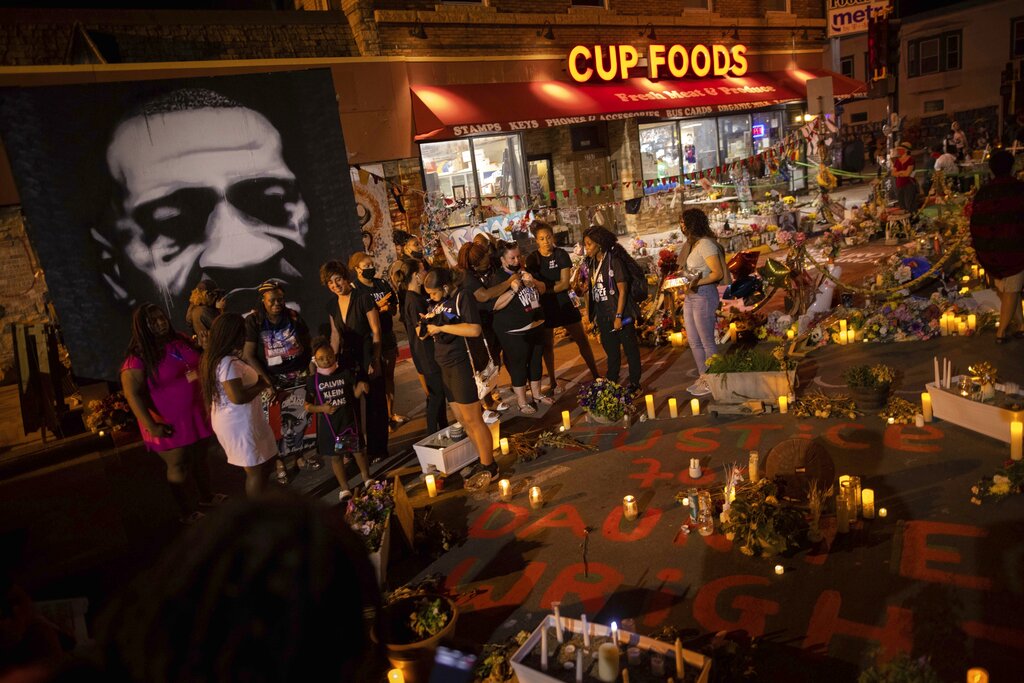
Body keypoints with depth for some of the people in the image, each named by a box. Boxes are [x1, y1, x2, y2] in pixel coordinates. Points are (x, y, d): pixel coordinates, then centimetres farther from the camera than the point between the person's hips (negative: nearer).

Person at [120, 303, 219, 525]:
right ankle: (186, 511, 27)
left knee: (200, 458, 22)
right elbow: (132, 394, -20)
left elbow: (200, 367, 16)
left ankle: (207, 496, 43)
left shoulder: (181, 342, 2)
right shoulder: (138, 357, -18)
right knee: (179, 467, 9)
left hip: (197, 415, 6)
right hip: (170, 424, -6)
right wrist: (151, 425, -22)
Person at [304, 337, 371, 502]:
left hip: (349, 421, 0)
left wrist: (361, 387, -25)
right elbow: (307, 406, 0)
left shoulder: (346, 373, -8)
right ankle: (344, 488, 29)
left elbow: (355, 394, -3)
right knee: (335, 456, 12)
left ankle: (367, 479, 36)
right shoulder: (313, 380, -8)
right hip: (328, 424, 0)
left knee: (358, 451, 13)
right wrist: (321, 408, -18)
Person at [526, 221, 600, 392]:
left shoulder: (561, 254, -7)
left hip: (564, 303, 0)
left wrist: (545, 288, -22)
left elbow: (565, 283, -12)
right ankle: (553, 383, 24)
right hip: (544, 306, 0)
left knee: (582, 341, 3)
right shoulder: (532, 259, -7)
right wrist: (555, 284, -21)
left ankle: (596, 376, 15)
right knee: (547, 345, 9)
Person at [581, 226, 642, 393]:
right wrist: (590, 314, 7)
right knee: (611, 350, 18)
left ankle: (634, 382, 17)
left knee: (630, 348, 5)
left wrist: (618, 316, -19)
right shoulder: (591, 263, 5)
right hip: (603, 315, 7)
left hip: (619, 313, -7)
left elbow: (622, 290, -16)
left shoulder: (614, 261, -15)